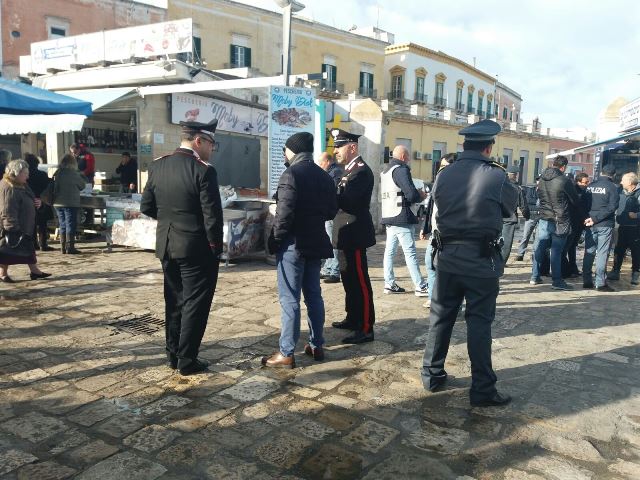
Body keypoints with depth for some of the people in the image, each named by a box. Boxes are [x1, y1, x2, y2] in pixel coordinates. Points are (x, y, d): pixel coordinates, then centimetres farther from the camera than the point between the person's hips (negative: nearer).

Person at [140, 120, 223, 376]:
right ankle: (187, 360, 11)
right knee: (195, 304, 5)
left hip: (166, 246, 7)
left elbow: (147, 207, 8)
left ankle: (173, 354, 27)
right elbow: (212, 216, -17)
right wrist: (216, 247, -4)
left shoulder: (157, 166, 3)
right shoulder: (204, 171, -17)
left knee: (174, 301, 18)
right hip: (196, 248, -6)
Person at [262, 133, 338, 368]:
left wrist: (275, 240, -9)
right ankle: (316, 346, 22)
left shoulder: (291, 173, -13)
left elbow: (284, 213, -19)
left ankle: (286, 353, 3)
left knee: (289, 299, -3)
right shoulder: (324, 176, 10)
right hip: (315, 242, 8)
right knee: (314, 296, 14)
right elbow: (331, 211, 11)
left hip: (293, 244, -8)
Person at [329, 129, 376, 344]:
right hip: (347, 234, 10)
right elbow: (343, 200, 12)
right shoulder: (350, 170, 17)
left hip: (355, 234, -10)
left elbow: (348, 201, -25)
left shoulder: (361, 171, -15)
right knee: (349, 279, 18)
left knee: (360, 282, -5)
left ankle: (365, 328, 2)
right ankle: (353, 319, 31)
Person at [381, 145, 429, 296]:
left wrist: (416, 194, 15)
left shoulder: (385, 172, 16)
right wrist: (421, 196, 1)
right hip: (402, 219, -9)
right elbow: (411, 195, -21)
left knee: (390, 251, 10)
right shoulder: (401, 170, -11)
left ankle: (389, 284, 13)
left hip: (389, 218, 9)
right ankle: (421, 287, -2)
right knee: (410, 252, -6)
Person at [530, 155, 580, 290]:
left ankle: (535, 277, 19)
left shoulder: (542, 179, 2)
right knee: (556, 251, -1)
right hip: (559, 221, -5)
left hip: (543, 219, 5)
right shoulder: (565, 181, -14)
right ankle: (557, 281, 4)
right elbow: (575, 201, -4)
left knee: (539, 248, 11)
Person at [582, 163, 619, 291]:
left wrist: (592, 218, 4)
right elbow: (612, 207, -16)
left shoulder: (590, 186, 6)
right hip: (605, 225, -4)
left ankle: (587, 281, 13)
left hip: (590, 224, 4)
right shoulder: (612, 187, -8)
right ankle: (600, 283, -1)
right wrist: (596, 218, -15)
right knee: (602, 253, -2)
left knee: (589, 252, 10)